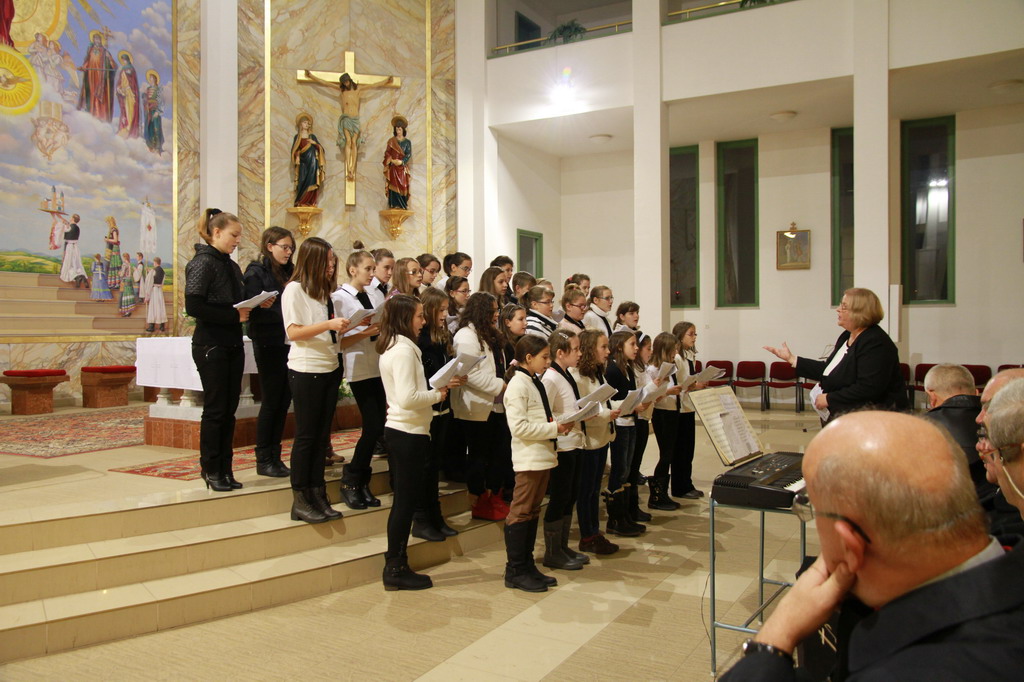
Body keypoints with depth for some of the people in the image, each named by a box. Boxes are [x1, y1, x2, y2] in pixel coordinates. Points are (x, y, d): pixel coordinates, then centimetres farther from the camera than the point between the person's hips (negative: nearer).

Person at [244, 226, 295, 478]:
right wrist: (284, 313, -24)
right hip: (268, 344, -6)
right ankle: (263, 460, 10)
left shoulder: (288, 272, 15)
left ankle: (275, 456, 17)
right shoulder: (256, 272, -5)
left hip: (287, 343, 6)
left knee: (284, 401, 8)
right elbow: (254, 311, -15)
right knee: (271, 401, -1)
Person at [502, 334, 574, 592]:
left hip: (544, 457, 9)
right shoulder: (518, 385, -13)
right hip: (528, 459, -9)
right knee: (521, 513, -2)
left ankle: (527, 565, 22)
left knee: (532, 512, 14)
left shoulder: (536, 383, 15)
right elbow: (519, 426, -21)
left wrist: (559, 425, 4)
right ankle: (515, 571, 6)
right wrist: (554, 428, -18)